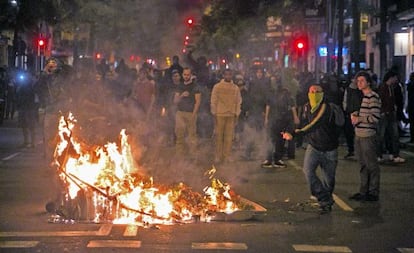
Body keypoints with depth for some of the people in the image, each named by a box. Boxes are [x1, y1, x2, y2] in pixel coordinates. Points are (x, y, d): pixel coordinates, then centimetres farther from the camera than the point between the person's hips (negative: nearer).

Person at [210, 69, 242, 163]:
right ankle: (218, 156, 5)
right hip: (220, 114, -2)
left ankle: (227, 155, 6)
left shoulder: (236, 88, 9)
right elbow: (213, 100, 3)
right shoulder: (217, 86, 3)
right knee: (219, 135, 0)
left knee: (229, 136, 0)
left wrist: (237, 114, 4)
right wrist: (214, 113, -3)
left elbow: (238, 101, 10)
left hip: (231, 115, 2)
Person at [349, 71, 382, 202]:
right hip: (359, 135, 9)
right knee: (363, 164, 14)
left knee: (371, 165, -1)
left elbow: (375, 117, -19)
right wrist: (354, 115, 6)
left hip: (368, 136, -9)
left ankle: (373, 192, 6)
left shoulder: (373, 97, -12)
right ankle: (363, 191, 22)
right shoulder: (361, 96, 15)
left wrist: (359, 119, -10)